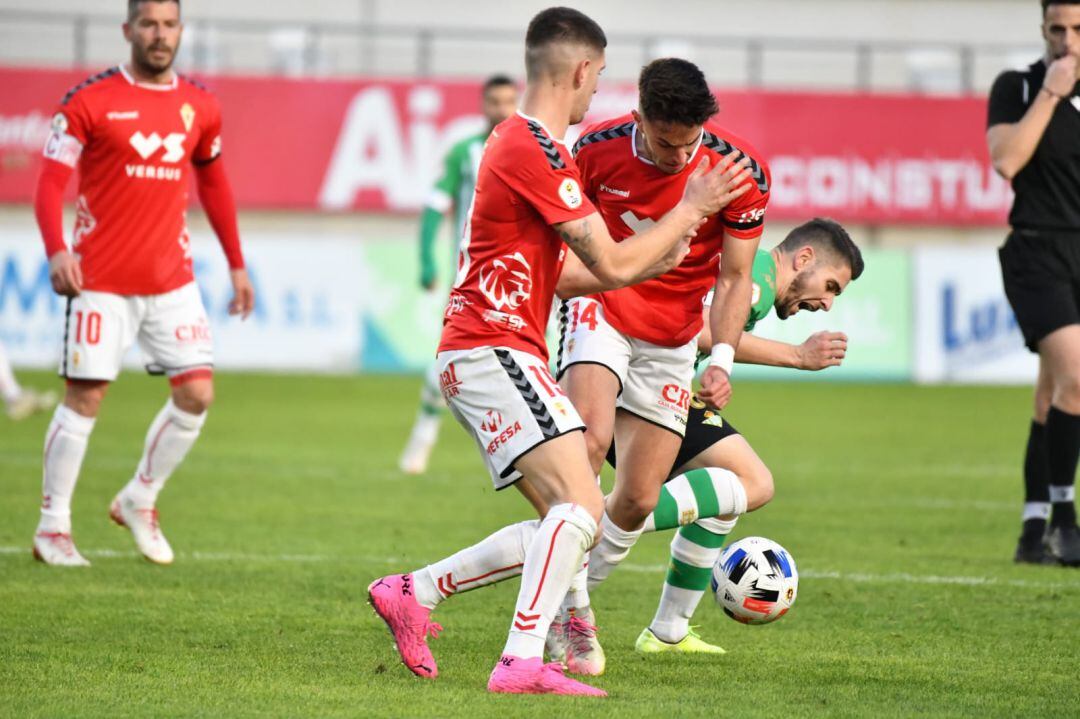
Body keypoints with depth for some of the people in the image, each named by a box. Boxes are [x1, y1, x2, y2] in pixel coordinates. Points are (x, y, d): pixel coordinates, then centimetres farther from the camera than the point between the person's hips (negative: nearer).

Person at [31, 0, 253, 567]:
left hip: (172, 280, 4)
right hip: (102, 280, -4)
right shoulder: (90, 101, -6)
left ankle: (139, 501, 17)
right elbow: (50, 182, -9)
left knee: (197, 393, -3)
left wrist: (236, 265, 21)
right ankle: (52, 527, 7)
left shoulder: (199, 107, 7)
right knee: (85, 397, -4)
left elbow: (213, 184, 21)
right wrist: (57, 251, -25)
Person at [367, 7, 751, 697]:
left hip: (492, 354, 10)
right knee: (581, 504, -21)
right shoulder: (537, 152, -15)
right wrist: (691, 208, -1)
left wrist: (651, 263, 19)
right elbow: (612, 264, -13)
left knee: (573, 521, 8)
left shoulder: (517, 142, 19)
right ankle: (523, 662, -29)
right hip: (493, 350, -10)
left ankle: (413, 591, 14)